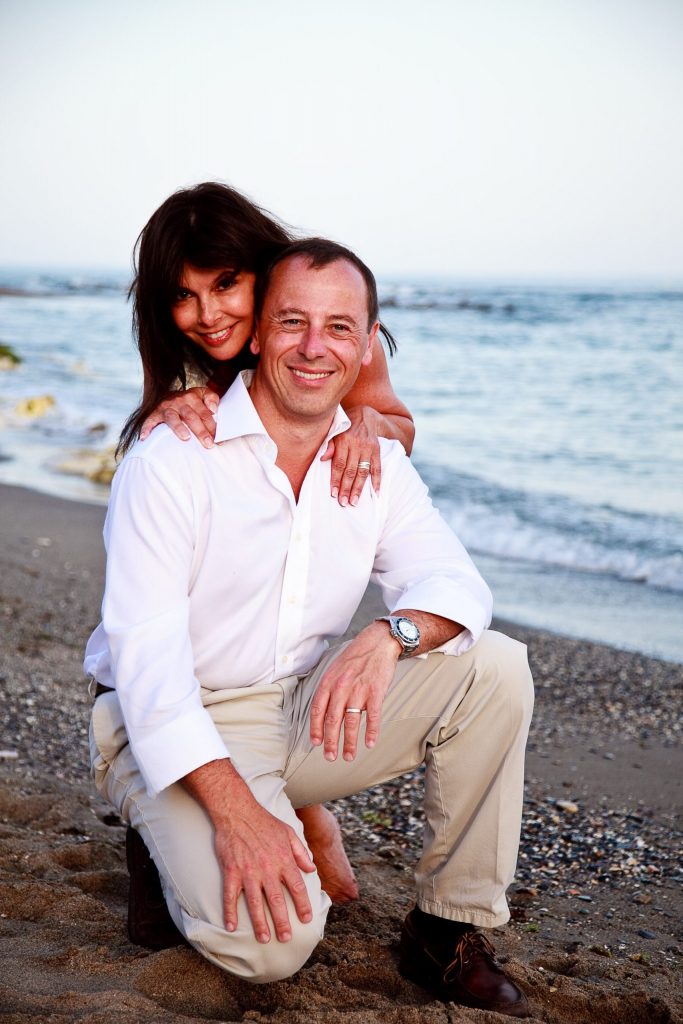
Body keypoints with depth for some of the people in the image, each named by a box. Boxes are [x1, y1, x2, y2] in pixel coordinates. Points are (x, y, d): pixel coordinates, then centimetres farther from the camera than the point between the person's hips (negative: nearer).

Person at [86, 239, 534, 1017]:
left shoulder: (377, 462, 4)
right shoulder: (172, 460, -15)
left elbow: (455, 584, -4)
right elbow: (144, 653, -21)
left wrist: (390, 635, -30)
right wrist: (233, 809, -31)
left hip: (310, 714, 6)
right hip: (178, 731, -5)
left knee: (494, 669, -14)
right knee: (270, 940, -29)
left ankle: (449, 933, -3)